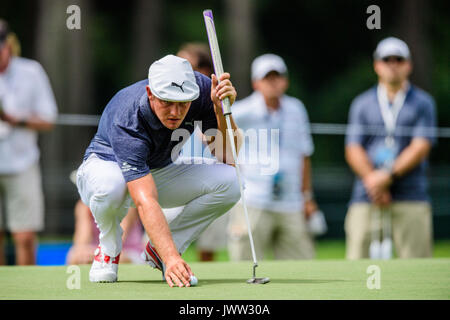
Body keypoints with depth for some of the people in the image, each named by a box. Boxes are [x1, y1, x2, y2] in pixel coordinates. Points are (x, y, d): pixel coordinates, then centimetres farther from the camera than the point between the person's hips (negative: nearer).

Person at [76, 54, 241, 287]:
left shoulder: (201, 89, -24)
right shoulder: (127, 121, -38)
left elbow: (228, 159, -20)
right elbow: (145, 201, -47)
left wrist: (222, 109, -37)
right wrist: (171, 258, -58)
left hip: (161, 170, 5)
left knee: (229, 182, -23)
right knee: (110, 184, -43)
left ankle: (158, 250, -2)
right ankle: (109, 247, -6)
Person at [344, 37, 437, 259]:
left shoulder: (423, 103, 10)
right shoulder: (361, 104, 14)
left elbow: (421, 147, -1)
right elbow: (353, 150, 5)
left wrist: (389, 176, -14)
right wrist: (373, 181, -12)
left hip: (411, 199, -1)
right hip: (366, 199, 1)